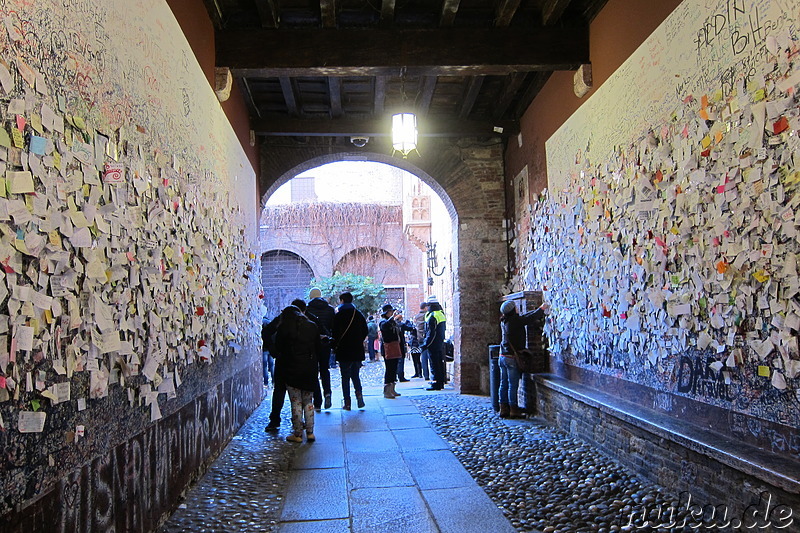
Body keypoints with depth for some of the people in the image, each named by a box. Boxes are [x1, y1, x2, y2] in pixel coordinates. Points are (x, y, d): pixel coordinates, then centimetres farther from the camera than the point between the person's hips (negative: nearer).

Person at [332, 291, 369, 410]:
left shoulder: (338, 315, -8)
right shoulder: (359, 314, 7)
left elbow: (335, 333, -11)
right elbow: (365, 331, 10)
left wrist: (335, 346, 3)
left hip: (344, 351, -4)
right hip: (358, 351, 4)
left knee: (345, 376, 2)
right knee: (355, 375, 17)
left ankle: (347, 402, 1)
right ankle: (359, 394, -4)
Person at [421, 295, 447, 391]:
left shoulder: (432, 316, -17)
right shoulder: (441, 314, 11)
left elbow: (431, 333, -19)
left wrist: (425, 345, -15)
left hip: (433, 344, -9)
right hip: (441, 343, 9)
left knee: (434, 365, -5)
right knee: (440, 363, 13)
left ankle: (436, 384, -3)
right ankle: (441, 383, 19)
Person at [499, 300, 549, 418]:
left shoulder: (504, 321, 9)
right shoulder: (515, 320, -14)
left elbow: (525, 317, 17)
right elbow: (530, 318, -6)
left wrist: (540, 314, 19)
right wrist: (541, 309, 11)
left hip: (503, 356, 8)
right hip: (512, 357, -8)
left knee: (504, 384, 10)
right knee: (513, 385, -2)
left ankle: (504, 409, 14)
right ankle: (514, 410, 2)